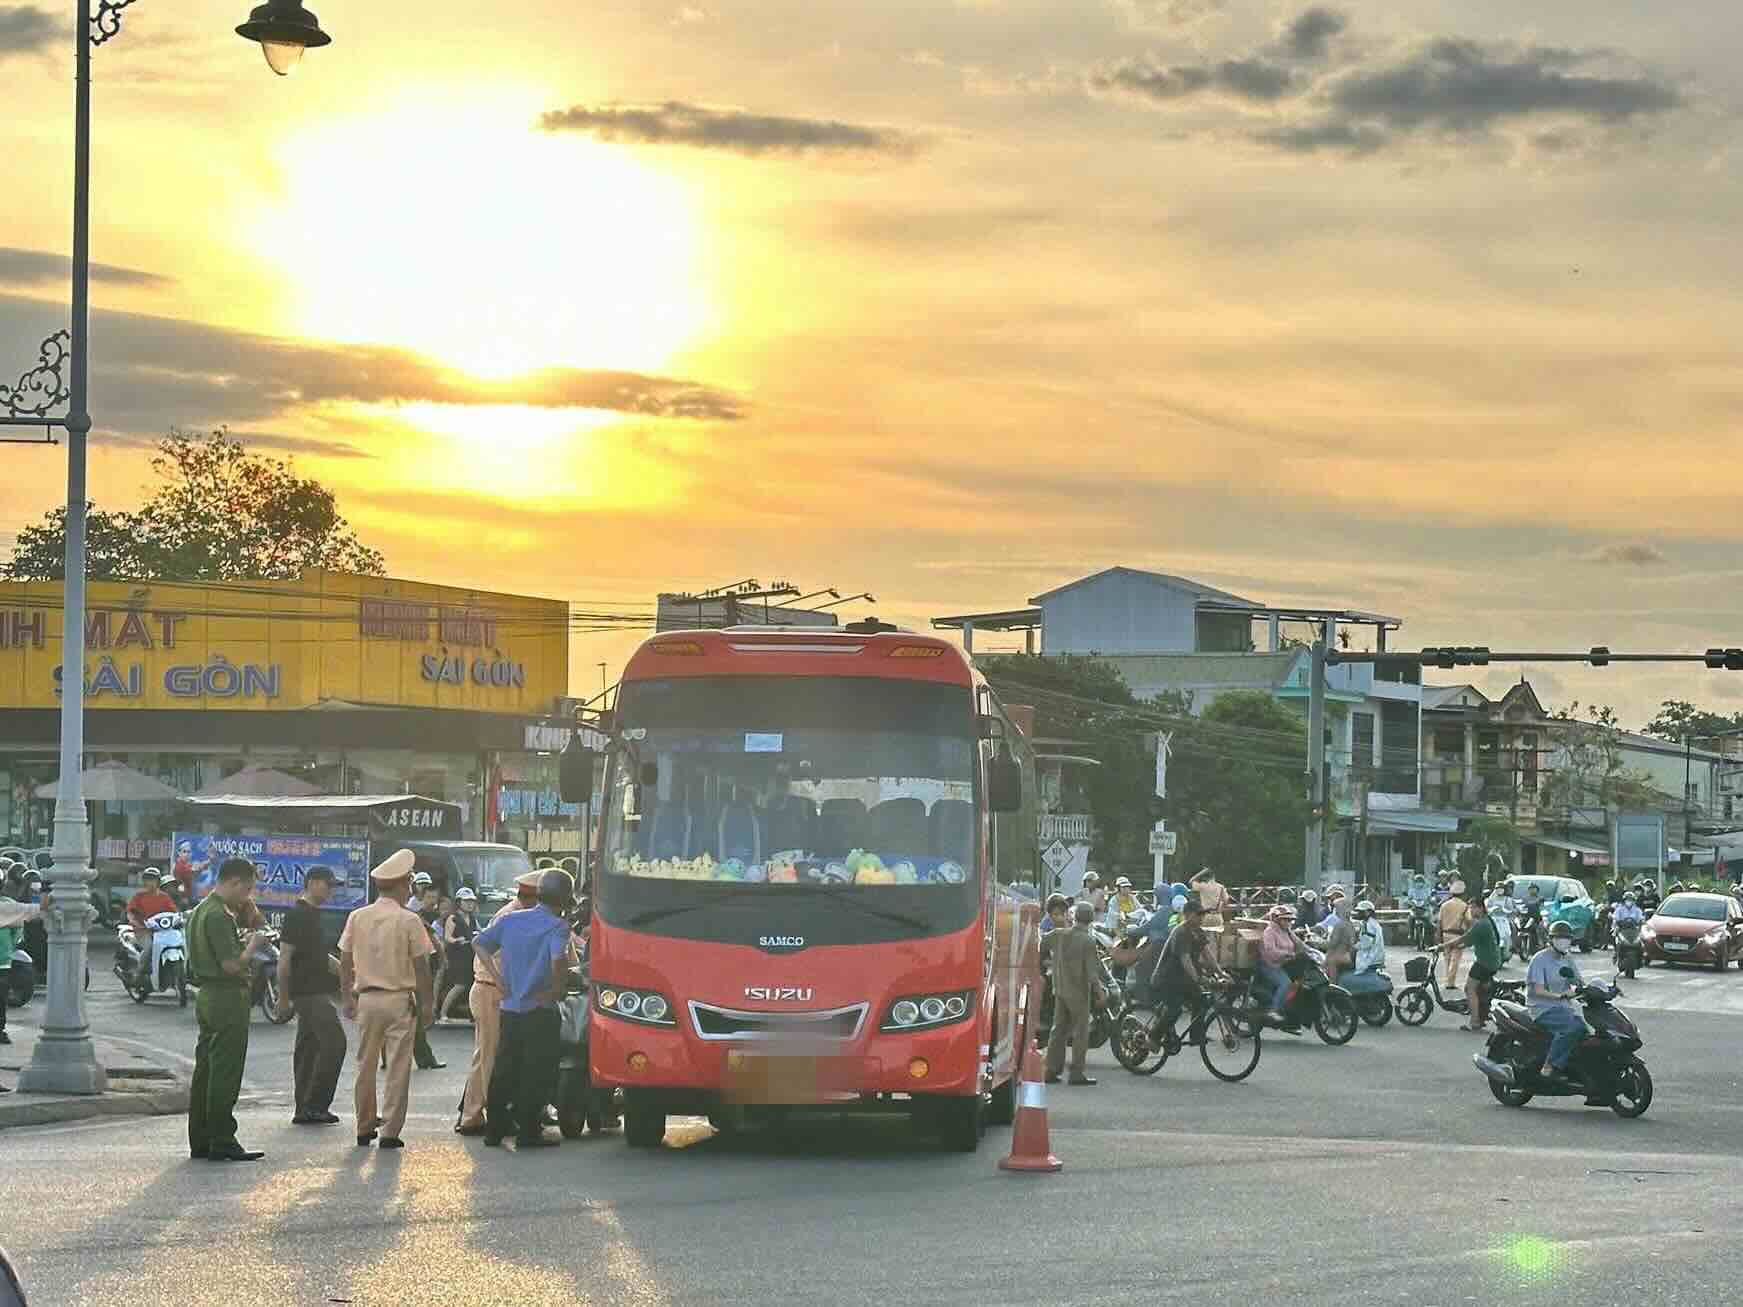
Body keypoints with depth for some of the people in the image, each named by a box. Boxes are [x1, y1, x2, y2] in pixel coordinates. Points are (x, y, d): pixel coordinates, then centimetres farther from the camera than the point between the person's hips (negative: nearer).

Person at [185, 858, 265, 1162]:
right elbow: (232, 964, -22)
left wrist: (239, 940, 13)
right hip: (227, 999, -10)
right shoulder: (218, 916, -17)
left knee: (205, 1072, 12)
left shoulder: (200, 911, 15)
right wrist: (252, 944, -6)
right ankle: (221, 1142, -4)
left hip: (206, 998, 10)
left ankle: (200, 1141, 16)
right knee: (225, 1074, -6)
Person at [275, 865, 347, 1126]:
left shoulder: (313, 914, 18)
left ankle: (306, 1109, 13)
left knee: (308, 1048, 10)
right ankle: (315, 1105, -11)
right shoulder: (297, 914, -13)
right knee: (334, 1042, -14)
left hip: (317, 992, 10)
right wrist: (283, 998, -16)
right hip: (309, 993, -10)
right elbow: (285, 958, -15)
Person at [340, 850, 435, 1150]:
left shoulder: (357, 918, 2)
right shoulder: (409, 920, -9)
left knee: (365, 1065, 14)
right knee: (398, 1066, 1)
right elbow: (420, 967, -8)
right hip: (400, 999, -4)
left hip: (367, 999, 4)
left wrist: (348, 998, 15)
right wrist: (427, 1003, 0)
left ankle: (365, 1128, 20)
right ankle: (390, 1131, -2)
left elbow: (345, 963, 6)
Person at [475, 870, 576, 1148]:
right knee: (537, 1073, 1)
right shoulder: (557, 927, -11)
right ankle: (528, 1131, 2)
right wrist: (559, 988, -12)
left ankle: (494, 1128, 15)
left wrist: (499, 981, 8)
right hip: (540, 1010, -6)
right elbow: (559, 960, -29)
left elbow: (479, 944, 9)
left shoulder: (511, 920, 8)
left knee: (503, 1070, 12)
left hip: (509, 1007, 6)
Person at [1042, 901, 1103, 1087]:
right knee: (1081, 1032, 1)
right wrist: (1099, 992, -7)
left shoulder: (1059, 935, 0)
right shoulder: (1088, 941, -15)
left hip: (1060, 990, 6)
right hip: (1079, 993, -6)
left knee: (1058, 1030, 12)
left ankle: (1052, 1070, 12)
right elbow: (1090, 972, -16)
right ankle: (1077, 1073, 0)